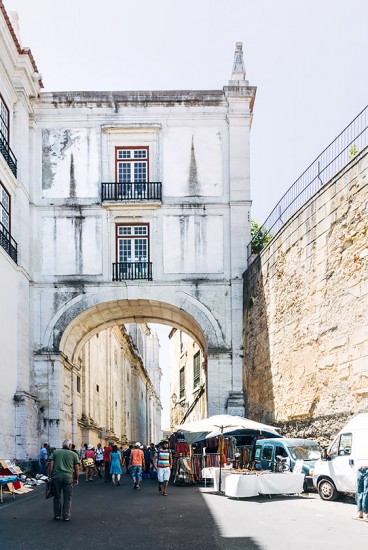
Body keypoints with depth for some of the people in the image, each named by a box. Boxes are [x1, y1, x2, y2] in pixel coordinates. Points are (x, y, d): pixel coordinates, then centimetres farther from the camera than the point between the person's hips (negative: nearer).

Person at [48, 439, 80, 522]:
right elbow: (77, 469, 7)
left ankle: (57, 515, 18)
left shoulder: (55, 452, 12)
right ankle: (66, 516, 7)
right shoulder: (74, 454, 9)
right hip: (68, 477, -2)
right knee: (67, 498, 5)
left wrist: (50, 476, 10)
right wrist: (76, 479, 18)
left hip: (56, 476, 2)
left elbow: (51, 465, 4)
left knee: (57, 497, 13)